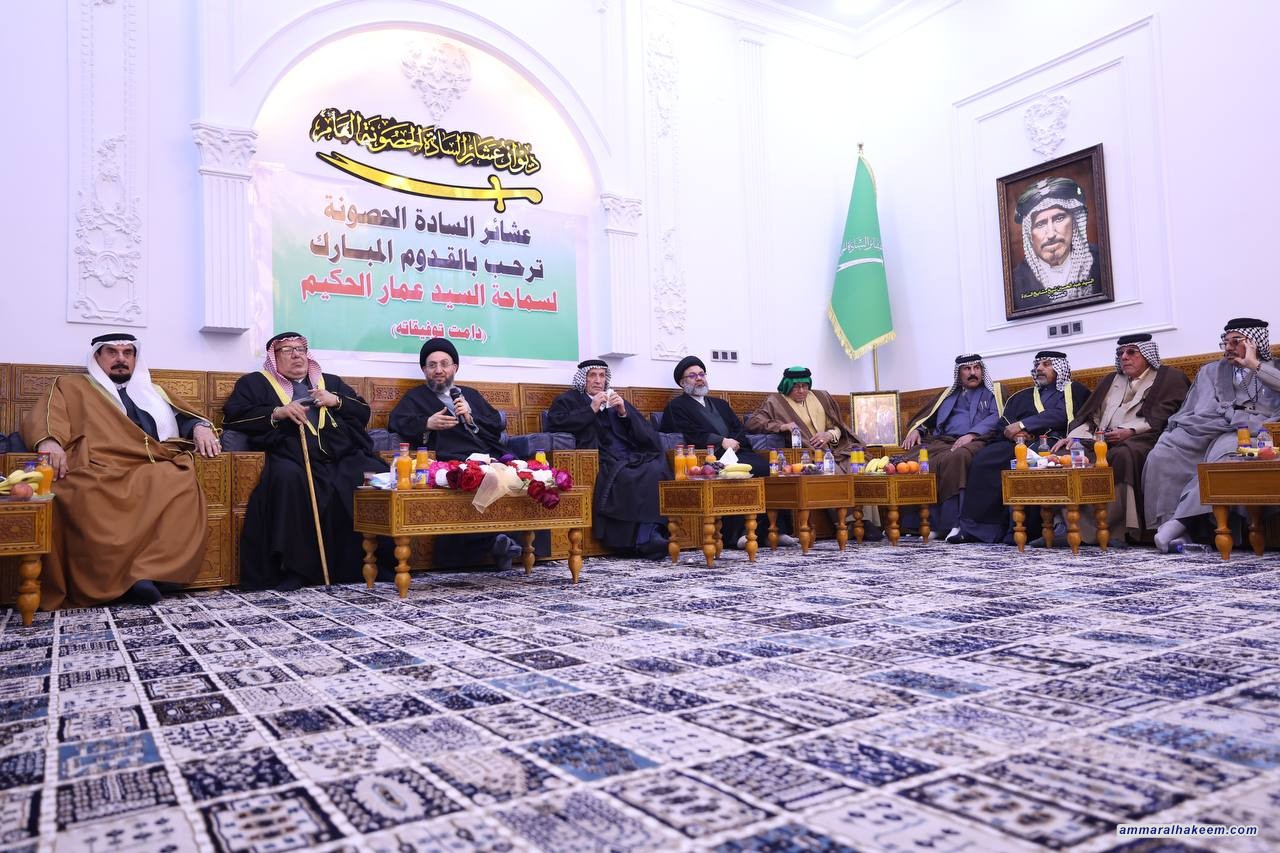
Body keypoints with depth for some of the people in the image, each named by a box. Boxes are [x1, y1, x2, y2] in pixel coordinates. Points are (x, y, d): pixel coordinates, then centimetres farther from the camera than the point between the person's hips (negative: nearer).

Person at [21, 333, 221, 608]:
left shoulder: (153, 392, 38)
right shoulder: (71, 387, 27)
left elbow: (186, 416, 30)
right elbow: (44, 417, 10)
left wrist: (200, 427, 4)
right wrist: (48, 440, -14)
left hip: (160, 470, 3)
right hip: (103, 471, -2)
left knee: (183, 482, -35)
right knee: (89, 502, -40)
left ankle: (148, 571, -38)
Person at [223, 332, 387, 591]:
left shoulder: (331, 382, 33)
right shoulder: (255, 383, 24)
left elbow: (363, 412, 27)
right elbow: (232, 416, 9)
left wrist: (336, 401, 8)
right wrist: (277, 413, -4)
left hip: (345, 455, 3)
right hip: (292, 455, -2)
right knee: (287, 477, -38)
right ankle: (293, 568, -31)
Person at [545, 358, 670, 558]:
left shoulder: (617, 401, 30)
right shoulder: (568, 400, 19)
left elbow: (645, 435, 20)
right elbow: (556, 423, -3)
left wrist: (624, 413, 2)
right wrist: (591, 409, -3)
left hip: (630, 457, 4)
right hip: (601, 459, -4)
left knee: (656, 471, -29)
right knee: (626, 477, -34)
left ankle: (649, 533, -32)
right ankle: (645, 536, -30)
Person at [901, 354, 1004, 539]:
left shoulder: (993, 391, 20)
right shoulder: (949, 394, 33)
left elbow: (997, 418, 2)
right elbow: (926, 415, 30)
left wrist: (972, 434, -15)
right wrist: (916, 429, 6)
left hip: (974, 442, -4)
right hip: (941, 441, 4)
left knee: (955, 458, -40)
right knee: (916, 458, -30)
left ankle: (951, 523, -36)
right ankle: (931, 522, -27)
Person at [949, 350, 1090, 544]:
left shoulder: (1073, 390, 17)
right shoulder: (1022, 396, 31)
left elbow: (1062, 415, -4)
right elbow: (1002, 424, 20)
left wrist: (1022, 424, -9)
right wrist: (1012, 432, -5)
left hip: (1051, 440, -4)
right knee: (983, 459, -26)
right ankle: (979, 527, -28)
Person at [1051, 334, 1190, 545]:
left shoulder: (1169, 377, 16)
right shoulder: (1110, 381, 32)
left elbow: (1161, 419, -1)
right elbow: (1089, 416, 22)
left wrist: (1130, 431, -16)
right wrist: (1073, 436, 2)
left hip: (1138, 440, -5)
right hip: (1099, 441, 5)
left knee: (1122, 455, -40)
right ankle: (1081, 528, -31)